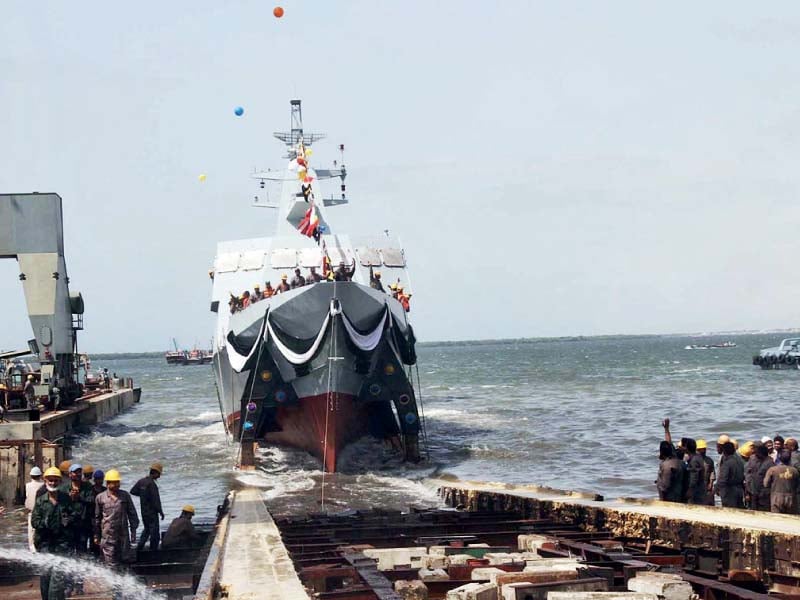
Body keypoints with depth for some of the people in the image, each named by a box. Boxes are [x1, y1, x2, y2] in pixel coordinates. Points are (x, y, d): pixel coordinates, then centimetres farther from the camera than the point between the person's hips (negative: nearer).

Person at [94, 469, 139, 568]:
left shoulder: (125, 496, 6)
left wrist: (133, 532, 5)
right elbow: (97, 518, 10)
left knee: (126, 559, 5)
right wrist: (96, 536, 10)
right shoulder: (100, 497, 3)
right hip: (107, 535, -2)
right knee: (111, 563, -1)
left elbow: (132, 514, 10)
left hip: (123, 534, 2)